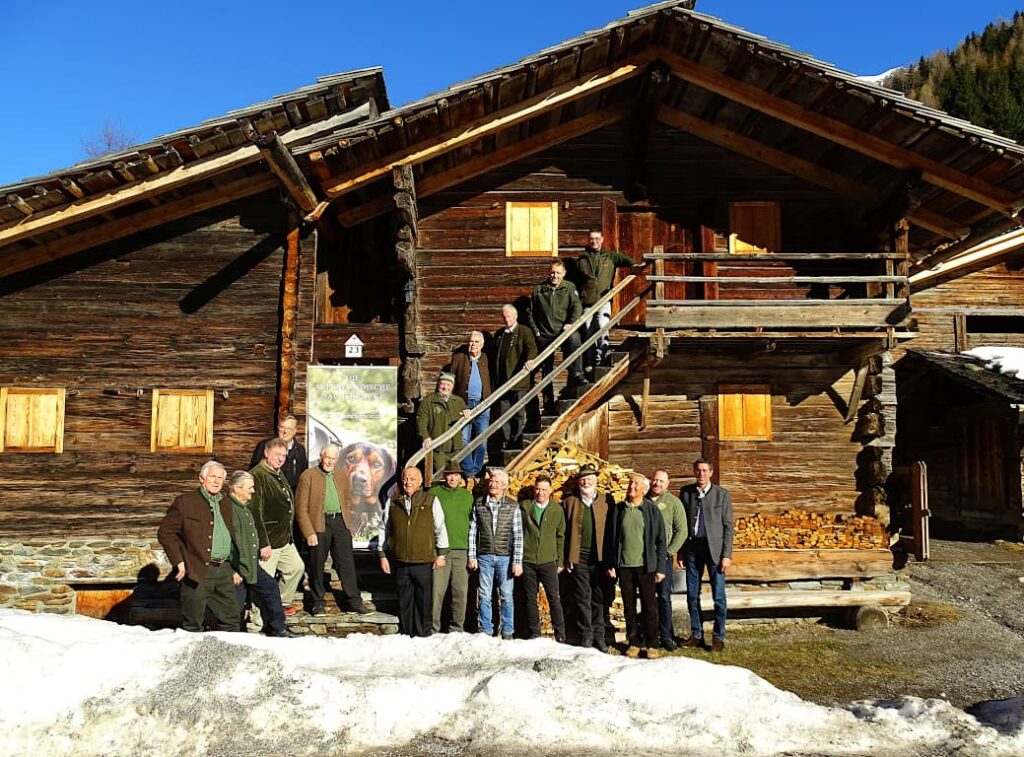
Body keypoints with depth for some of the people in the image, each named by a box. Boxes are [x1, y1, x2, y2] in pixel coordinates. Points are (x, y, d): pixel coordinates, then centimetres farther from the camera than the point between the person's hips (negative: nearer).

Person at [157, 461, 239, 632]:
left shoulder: (225, 504, 16)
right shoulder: (185, 502, -3)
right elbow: (165, 532, -4)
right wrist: (179, 561, -9)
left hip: (223, 572, 6)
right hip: (197, 572, -6)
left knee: (231, 619, 9)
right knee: (193, 624, 3)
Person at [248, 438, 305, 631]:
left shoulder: (279, 475, 14)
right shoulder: (258, 476, -18)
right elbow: (255, 512, -23)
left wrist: (289, 534, 21)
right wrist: (263, 543, -25)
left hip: (285, 539, 10)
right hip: (268, 542, -10)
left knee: (296, 567, 24)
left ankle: (282, 604, 41)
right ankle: (255, 624, 5)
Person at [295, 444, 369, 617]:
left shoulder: (341, 477, 13)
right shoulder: (308, 476, -3)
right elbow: (301, 508, -6)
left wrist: (347, 523, 10)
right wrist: (309, 533, -12)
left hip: (340, 522, 4)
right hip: (318, 524, -4)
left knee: (347, 562, 3)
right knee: (317, 564, 3)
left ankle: (353, 601, 10)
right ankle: (318, 603, 15)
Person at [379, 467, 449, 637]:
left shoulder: (431, 501, 3)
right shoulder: (392, 503, 8)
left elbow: (440, 529, 7)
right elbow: (384, 530, 14)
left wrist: (441, 554, 4)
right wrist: (382, 555, 11)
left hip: (424, 561, -2)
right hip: (400, 562, 2)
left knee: (423, 601, 4)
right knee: (404, 601, 9)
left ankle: (423, 635, 15)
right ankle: (405, 634, 20)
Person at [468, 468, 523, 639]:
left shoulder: (513, 507, -1)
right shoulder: (478, 504, 3)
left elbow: (518, 536, -2)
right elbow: (472, 531, 5)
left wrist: (517, 562, -7)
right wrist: (472, 557, 1)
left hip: (505, 557, -1)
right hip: (484, 557, 1)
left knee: (506, 596, 3)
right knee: (485, 596, 5)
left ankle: (507, 633, 13)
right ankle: (486, 632, 15)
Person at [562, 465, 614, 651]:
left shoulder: (607, 501, 4)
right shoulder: (570, 502, 7)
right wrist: (566, 558, -2)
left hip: (600, 558, 0)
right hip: (578, 558, 1)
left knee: (600, 598, 5)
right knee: (582, 597, 5)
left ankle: (599, 635, 15)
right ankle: (586, 636, 13)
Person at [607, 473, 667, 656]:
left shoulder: (651, 509, -1)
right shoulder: (619, 509, 5)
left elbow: (660, 540, -1)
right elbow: (612, 538, 8)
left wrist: (660, 567, -5)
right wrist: (611, 564, 3)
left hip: (646, 565, -2)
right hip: (624, 565, 2)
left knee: (649, 606, 3)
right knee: (629, 607, 9)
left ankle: (651, 643, 13)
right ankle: (634, 642, 19)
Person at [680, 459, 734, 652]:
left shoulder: (722, 495, 0)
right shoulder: (686, 492, 5)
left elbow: (728, 526, -1)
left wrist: (727, 555, -8)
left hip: (714, 548, -2)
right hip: (692, 547, 3)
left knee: (718, 596, -1)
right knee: (692, 595, 8)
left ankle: (718, 637, 10)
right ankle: (696, 634, 19)